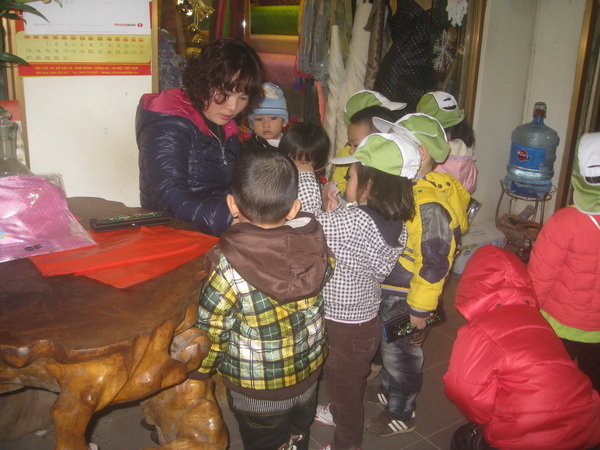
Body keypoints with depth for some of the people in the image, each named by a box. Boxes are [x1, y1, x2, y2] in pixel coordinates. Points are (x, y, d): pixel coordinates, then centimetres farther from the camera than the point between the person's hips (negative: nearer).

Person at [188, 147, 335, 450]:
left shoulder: (227, 268, -33)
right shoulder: (314, 243, -22)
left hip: (256, 390, -3)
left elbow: (210, 332, -22)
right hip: (308, 370, 4)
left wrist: (197, 373, -2)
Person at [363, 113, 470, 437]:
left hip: (406, 299, -9)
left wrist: (419, 310, -19)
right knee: (387, 348, 26)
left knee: (401, 355, 11)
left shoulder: (430, 204, -29)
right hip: (387, 291, 9)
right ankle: (388, 391, 50)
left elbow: (436, 261, -26)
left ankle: (402, 415, 33)